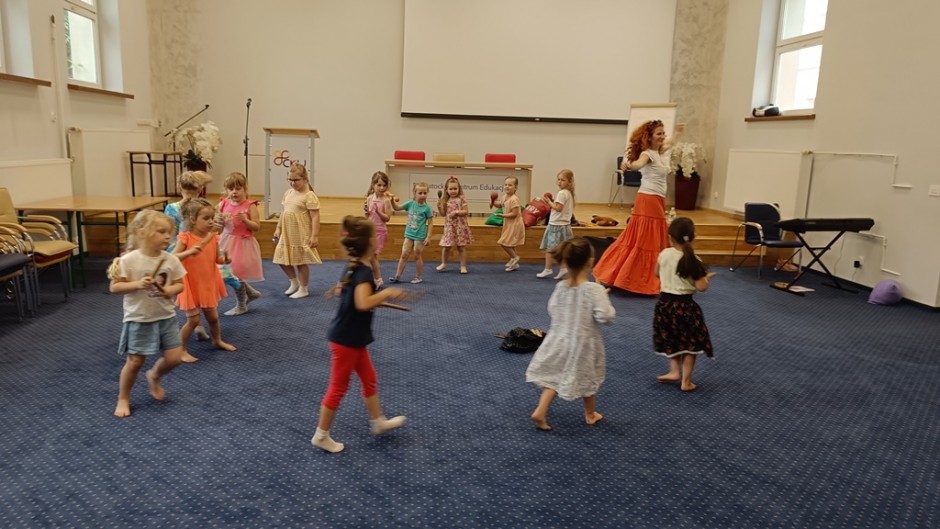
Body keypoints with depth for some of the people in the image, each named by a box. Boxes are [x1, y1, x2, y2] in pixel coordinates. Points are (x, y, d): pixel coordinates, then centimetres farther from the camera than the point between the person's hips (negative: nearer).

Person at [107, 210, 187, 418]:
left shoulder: (171, 260, -5)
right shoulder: (128, 260, -15)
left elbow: (179, 284, 4)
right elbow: (114, 287, -11)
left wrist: (170, 290, -18)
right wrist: (137, 284, -26)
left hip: (166, 317, 4)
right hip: (139, 320, -3)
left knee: (174, 358, 3)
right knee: (135, 361, 4)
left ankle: (154, 376, 36)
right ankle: (123, 399, 27)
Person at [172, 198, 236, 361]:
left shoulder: (213, 237, -3)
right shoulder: (185, 238, -18)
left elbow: (217, 258, 7)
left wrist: (224, 260, -15)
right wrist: (189, 252, -39)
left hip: (208, 284, 5)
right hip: (191, 285, -5)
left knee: (213, 317, 18)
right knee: (193, 320, -2)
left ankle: (217, 341, 42)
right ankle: (181, 350, 15)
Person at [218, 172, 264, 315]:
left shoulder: (250, 206, -11)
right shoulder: (224, 204, 3)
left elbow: (257, 227, -11)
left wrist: (245, 220, -26)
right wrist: (220, 220, -12)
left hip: (242, 244, -6)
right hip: (226, 242, 6)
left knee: (236, 274, 0)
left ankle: (241, 306, 20)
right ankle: (251, 292, 34)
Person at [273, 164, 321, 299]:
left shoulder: (309, 196, -13)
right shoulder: (288, 193, 9)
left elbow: (315, 217, -16)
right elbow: (283, 212, 18)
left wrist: (315, 236, -20)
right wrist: (278, 228, 16)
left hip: (301, 236, -7)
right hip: (287, 234, 7)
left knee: (301, 262, 4)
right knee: (282, 260, 12)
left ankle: (303, 289, 20)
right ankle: (294, 282, 34)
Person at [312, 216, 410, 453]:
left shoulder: (352, 267, 5)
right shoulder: (364, 272, -25)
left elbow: (339, 291, 20)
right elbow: (363, 304, -40)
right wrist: (387, 292, -27)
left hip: (352, 338, 10)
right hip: (346, 339, -10)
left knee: (369, 379, 20)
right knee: (338, 387, 4)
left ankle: (378, 421, 36)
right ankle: (321, 435, 19)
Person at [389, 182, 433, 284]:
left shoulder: (427, 208, -10)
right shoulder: (410, 203, 0)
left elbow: (430, 223, -7)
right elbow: (397, 208, 9)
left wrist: (428, 236, -11)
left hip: (420, 236, -4)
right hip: (409, 234, 4)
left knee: (417, 256, 6)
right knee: (404, 255, 6)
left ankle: (418, 277, 20)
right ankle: (397, 276, 12)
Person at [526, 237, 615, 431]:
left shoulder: (560, 287, -7)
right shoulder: (595, 289, -23)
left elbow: (552, 310, 4)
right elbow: (604, 316, -25)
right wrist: (607, 304, -5)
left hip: (560, 339, 3)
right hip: (584, 343, -3)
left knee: (554, 377, 15)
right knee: (588, 379, 19)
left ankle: (540, 412, 4)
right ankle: (590, 415, 36)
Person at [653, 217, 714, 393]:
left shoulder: (664, 254, -6)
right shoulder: (693, 260, -16)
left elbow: (657, 274, 12)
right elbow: (701, 287, -15)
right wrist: (706, 276, 3)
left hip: (665, 302, 3)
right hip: (685, 305, -3)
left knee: (671, 341, 24)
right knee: (690, 344, 11)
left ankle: (674, 371, 19)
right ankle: (685, 381, 13)